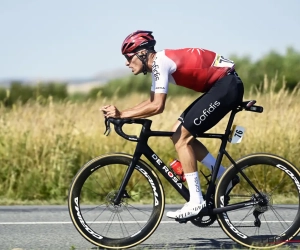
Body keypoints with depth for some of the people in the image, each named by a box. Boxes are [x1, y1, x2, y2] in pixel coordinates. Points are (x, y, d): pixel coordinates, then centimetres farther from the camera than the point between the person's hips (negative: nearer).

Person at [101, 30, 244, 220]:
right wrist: (119, 112, 7)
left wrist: (122, 115, -20)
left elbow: (157, 107, -25)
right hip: (221, 86, 10)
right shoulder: (159, 63, 12)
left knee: (181, 137, -10)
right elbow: (152, 102, 18)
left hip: (228, 85, -10)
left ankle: (196, 202, -10)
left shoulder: (160, 62, -17)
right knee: (179, 134, 9)